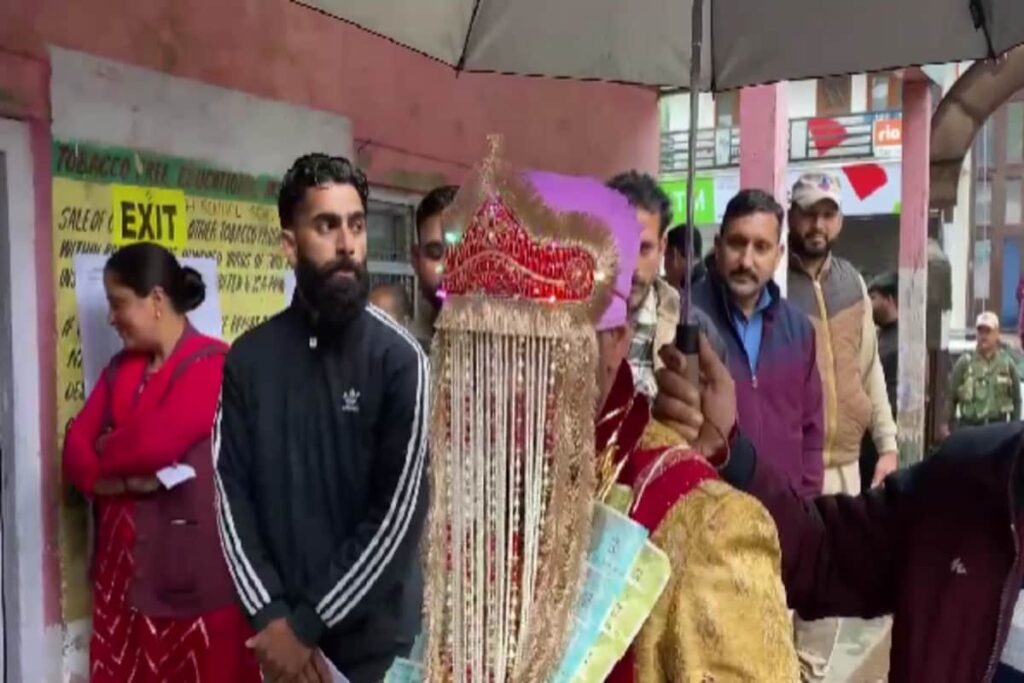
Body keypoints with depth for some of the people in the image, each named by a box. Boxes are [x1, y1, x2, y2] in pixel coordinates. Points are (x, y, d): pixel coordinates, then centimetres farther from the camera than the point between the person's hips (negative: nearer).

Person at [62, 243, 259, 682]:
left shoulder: (212, 364, -11)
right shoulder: (120, 369, 13)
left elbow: (154, 443, -21)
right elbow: (74, 454, 6)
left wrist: (105, 451, 0)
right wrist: (127, 479, -14)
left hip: (194, 567, -7)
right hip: (124, 565, 7)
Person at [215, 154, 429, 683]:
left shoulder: (398, 358, -11)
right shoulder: (247, 360, -1)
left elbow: (398, 512, -13)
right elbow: (232, 497, -2)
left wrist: (308, 624, -12)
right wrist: (271, 617, -11)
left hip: (375, 635, -2)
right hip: (279, 634, 3)